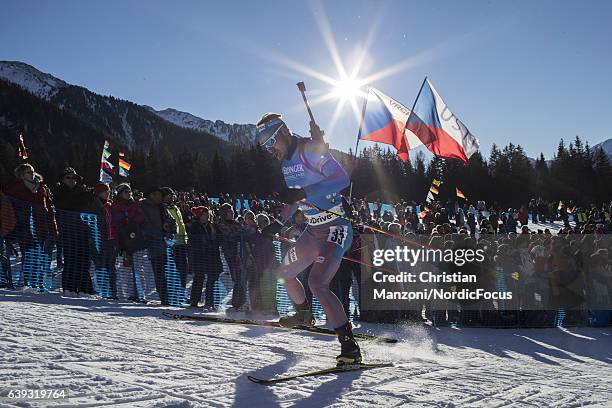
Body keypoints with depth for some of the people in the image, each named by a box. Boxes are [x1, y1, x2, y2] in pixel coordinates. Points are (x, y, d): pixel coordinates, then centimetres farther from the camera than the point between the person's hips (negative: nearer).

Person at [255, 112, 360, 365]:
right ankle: (304, 316, 48)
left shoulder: (310, 150, -17)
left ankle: (350, 347, -22)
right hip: (313, 231, 10)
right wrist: (279, 222, 18)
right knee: (285, 274, 21)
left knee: (317, 283, -25)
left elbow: (342, 178, -29)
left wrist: (303, 192, -35)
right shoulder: (286, 160, 10)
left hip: (336, 228, -10)